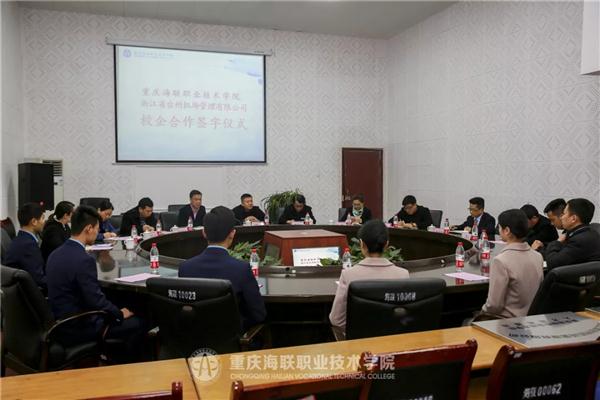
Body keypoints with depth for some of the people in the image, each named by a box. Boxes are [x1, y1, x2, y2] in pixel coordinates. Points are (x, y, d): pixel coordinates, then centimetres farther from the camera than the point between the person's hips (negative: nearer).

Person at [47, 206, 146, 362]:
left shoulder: (56, 254, 3)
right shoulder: (84, 260, -25)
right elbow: (96, 301, -23)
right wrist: (120, 313, -4)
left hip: (60, 323, 9)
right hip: (77, 329, -9)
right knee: (138, 324, 0)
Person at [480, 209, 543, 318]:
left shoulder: (501, 261, -23)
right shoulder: (538, 257, -1)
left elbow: (495, 304, -19)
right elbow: (538, 292, 11)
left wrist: (484, 309, 1)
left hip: (508, 320, -7)